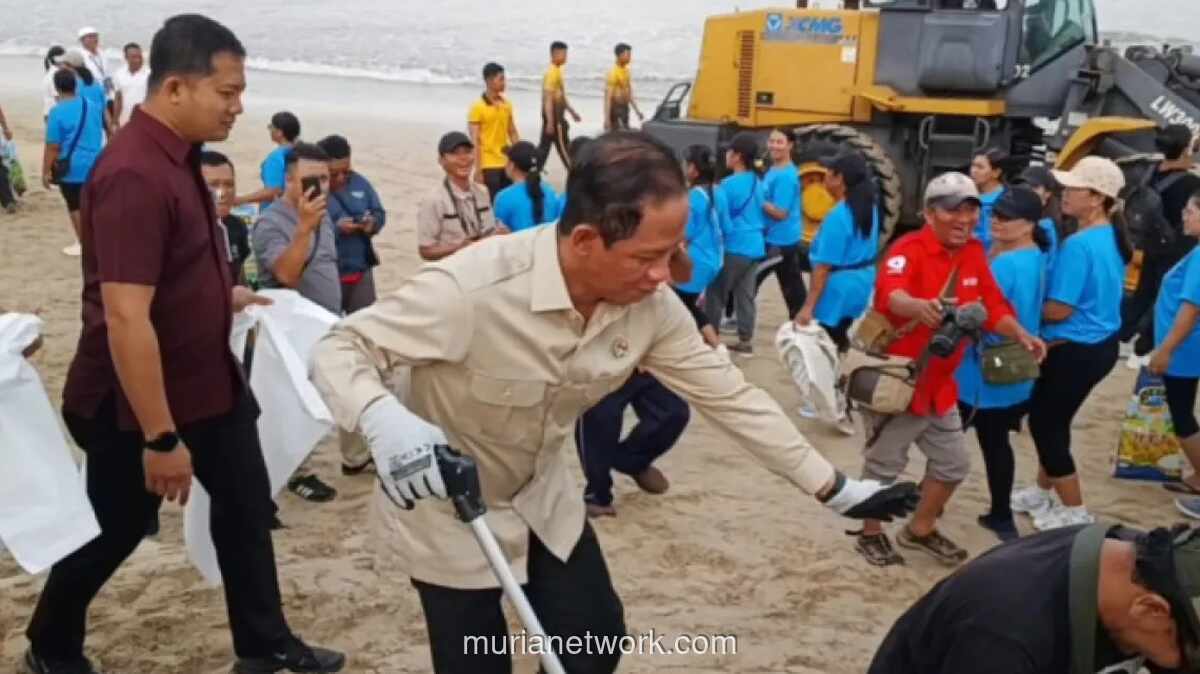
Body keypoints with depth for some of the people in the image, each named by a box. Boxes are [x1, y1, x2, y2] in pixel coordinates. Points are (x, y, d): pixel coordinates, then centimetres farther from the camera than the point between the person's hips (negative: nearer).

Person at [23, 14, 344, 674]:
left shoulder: (180, 154, 1)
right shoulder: (135, 174, -29)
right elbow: (125, 317, -32)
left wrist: (224, 295, 11)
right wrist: (160, 438, -29)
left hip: (208, 379, 8)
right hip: (135, 399, -8)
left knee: (246, 501, 14)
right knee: (114, 529, 12)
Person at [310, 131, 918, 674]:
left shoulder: (651, 307, -18)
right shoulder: (471, 288, -36)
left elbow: (728, 395, -8)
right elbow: (339, 348, -28)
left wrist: (832, 488, -4)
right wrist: (384, 421, -49)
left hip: (541, 495, 6)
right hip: (444, 510, -5)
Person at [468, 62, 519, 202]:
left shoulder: (507, 105, 8)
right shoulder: (477, 107, -10)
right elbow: (475, 141, -12)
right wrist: (478, 171, -15)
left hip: (507, 164, 6)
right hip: (489, 166, -6)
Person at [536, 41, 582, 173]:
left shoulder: (557, 71, 13)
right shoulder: (552, 73, -18)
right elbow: (548, 99, -22)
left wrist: (572, 112, 26)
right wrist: (550, 122, -25)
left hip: (556, 115, 10)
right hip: (554, 116, -10)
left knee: (544, 146, 10)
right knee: (563, 147, -1)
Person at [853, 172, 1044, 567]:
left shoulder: (974, 254, 3)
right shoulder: (908, 249, -21)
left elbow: (992, 307, 9)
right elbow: (889, 294, -42)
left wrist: (1019, 335, -10)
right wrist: (918, 306, -63)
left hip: (939, 384, 8)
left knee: (954, 463, 19)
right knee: (885, 465, 6)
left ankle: (920, 529, 39)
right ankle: (870, 535, 28)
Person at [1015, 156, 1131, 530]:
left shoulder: (1079, 245, -24)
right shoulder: (1112, 238, 5)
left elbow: (1059, 309, -23)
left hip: (1075, 351, -9)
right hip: (1099, 344, 9)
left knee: (1046, 425, 5)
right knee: (1050, 420, 22)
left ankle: (1074, 513, 14)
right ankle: (1041, 493, 37)